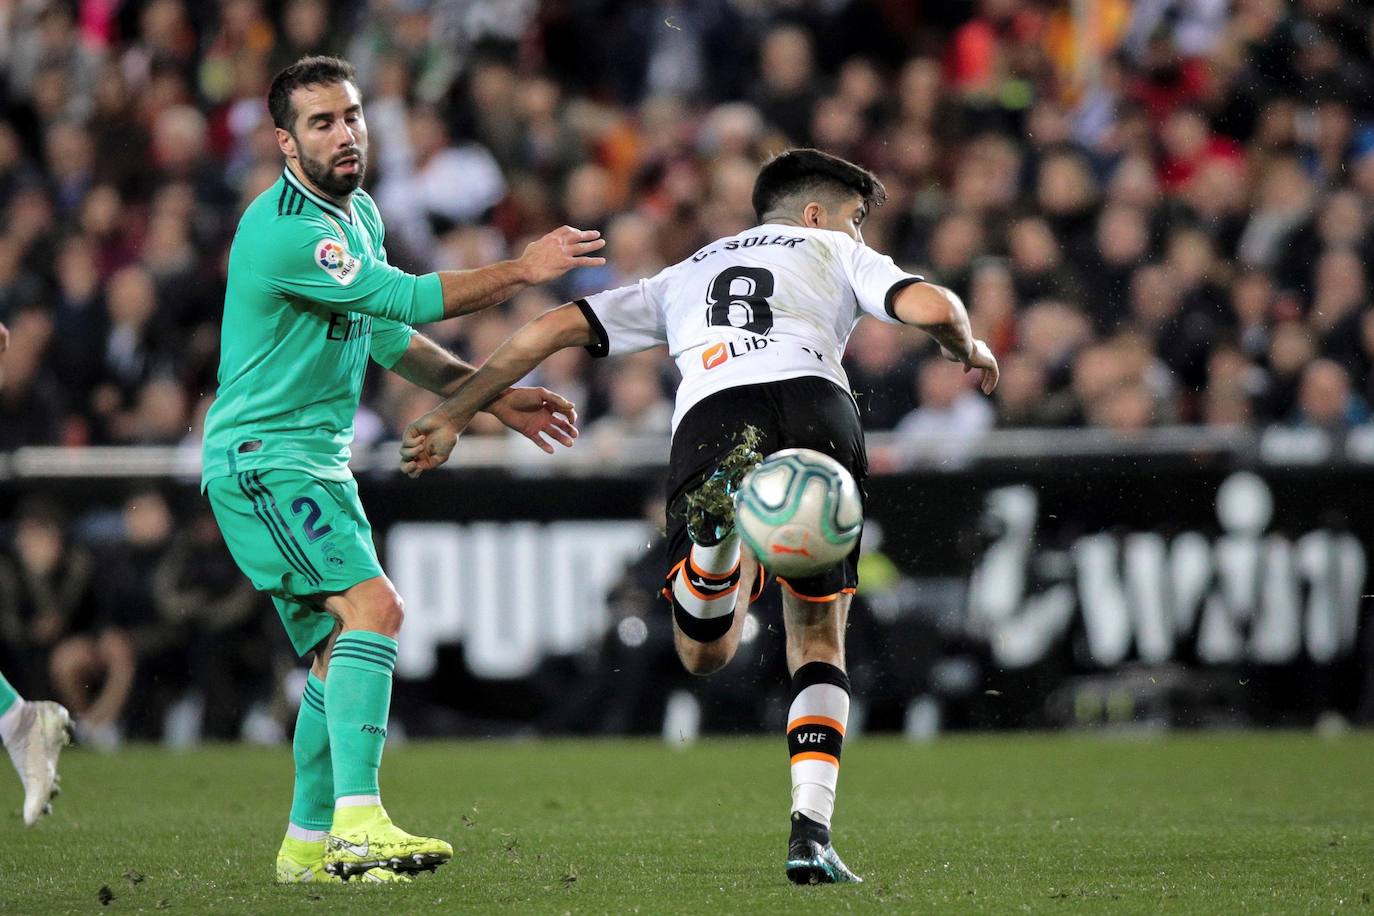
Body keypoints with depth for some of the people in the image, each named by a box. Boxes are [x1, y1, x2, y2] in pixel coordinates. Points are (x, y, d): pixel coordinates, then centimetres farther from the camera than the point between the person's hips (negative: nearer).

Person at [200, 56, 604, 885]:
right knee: (373, 606, -24)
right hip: (260, 457, -10)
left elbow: (389, 336, 22)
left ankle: (310, 843, 20)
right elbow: (409, 298, -22)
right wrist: (525, 269, -16)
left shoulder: (359, 214, 12)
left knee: (341, 649, 11)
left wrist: (495, 396, 18)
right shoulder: (286, 232, -21)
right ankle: (358, 820, -33)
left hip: (319, 462, 10)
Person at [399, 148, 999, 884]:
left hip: (709, 421, 1)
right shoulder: (836, 253, 30)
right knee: (819, 646, 15)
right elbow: (931, 306, 12)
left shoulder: (686, 276, 38)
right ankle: (810, 834, 0)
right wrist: (968, 349, 35)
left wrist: (453, 417, 33)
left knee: (703, 651, 2)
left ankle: (717, 519, -31)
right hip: (815, 406, -1)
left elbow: (555, 327, 31)